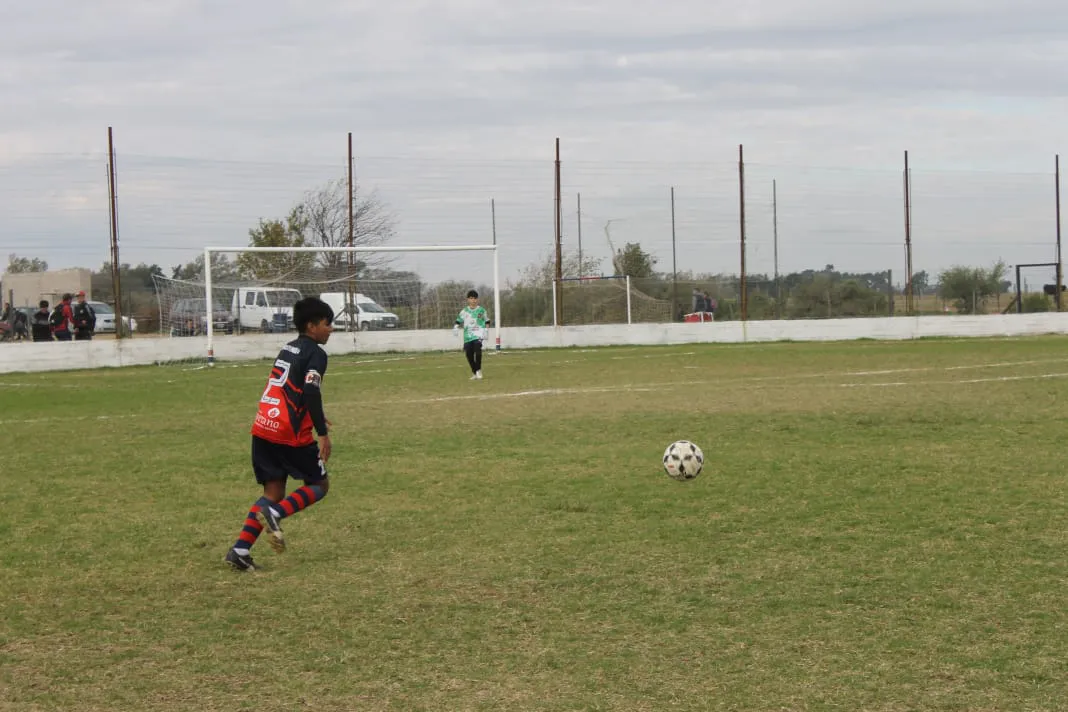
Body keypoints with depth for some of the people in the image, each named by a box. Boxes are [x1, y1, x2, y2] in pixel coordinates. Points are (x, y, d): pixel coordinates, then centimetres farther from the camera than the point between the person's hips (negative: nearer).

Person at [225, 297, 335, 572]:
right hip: (290, 434, -8)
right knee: (320, 485, 9)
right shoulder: (315, 353, -8)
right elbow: (311, 394, -20)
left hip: (263, 428, 8)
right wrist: (323, 433, -19)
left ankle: (240, 550, -1)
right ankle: (275, 513, -15)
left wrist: (313, 416, 38)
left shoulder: (288, 349, 19)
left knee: (273, 493, 11)